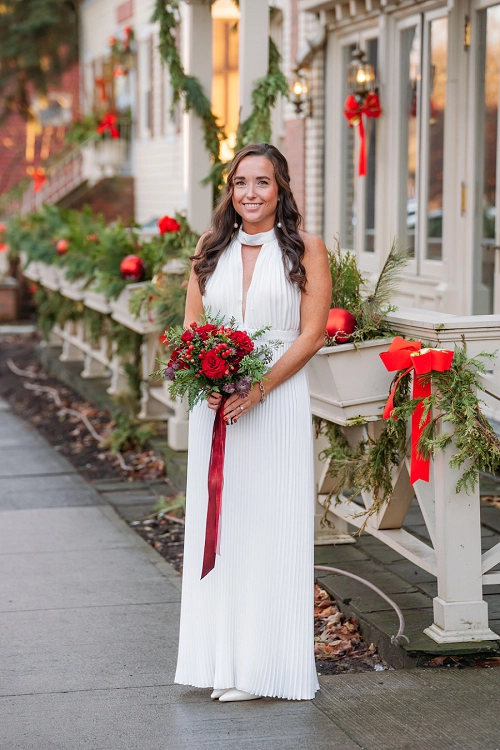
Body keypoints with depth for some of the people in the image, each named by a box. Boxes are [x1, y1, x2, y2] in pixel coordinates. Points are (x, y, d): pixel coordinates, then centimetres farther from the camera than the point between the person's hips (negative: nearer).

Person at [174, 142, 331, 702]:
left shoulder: (305, 248, 0)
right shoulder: (211, 247, 11)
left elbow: (312, 333, -5)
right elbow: (191, 325, 11)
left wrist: (258, 388, -15)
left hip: (277, 400, -4)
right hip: (215, 401, 4)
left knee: (273, 527, -2)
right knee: (217, 524, 5)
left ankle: (265, 664, 4)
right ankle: (222, 659, 12)